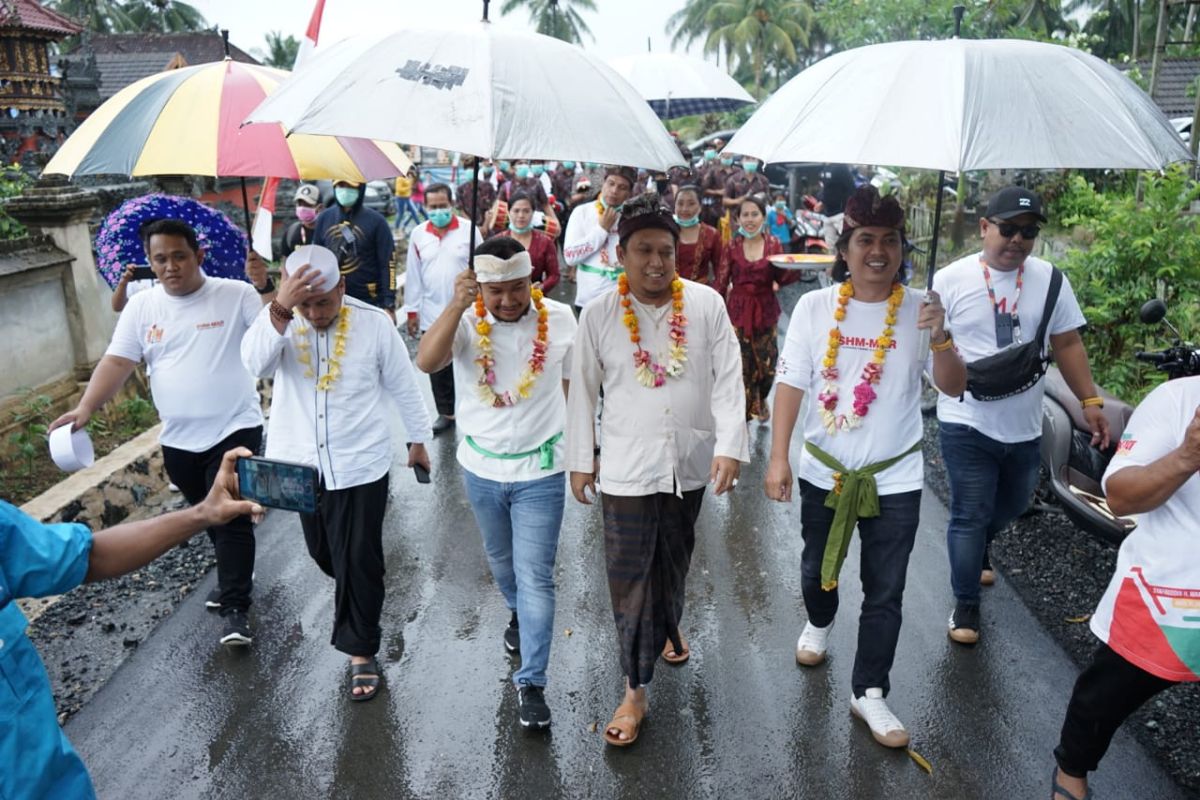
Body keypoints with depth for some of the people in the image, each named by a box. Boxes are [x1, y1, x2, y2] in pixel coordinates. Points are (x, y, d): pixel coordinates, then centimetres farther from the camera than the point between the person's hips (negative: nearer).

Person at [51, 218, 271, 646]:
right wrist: (86, 407, -17)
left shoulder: (236, 294, -7)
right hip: (178, 438, 5)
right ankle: (236, 575, 41)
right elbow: (117, 361, -2)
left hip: (235, 429, -4)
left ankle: (235, 608, 3)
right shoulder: (140, 307, 2)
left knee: (232, 518, -4)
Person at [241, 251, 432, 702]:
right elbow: (255, 364, -30)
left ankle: (361, 652, 18)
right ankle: (354, 593, 52)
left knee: (359, 560, 2)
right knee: (323, 552, 20)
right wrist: (281, 309, -42)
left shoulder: (374, 323, -12)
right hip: (298, 463, 3)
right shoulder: (278, 319, -9)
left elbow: (403, 386, -1)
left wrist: (418, 439, 8)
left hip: (360, 465, -3)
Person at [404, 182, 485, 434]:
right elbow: (413, 276, 7)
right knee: (438, 367, 11)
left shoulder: (469, 229, -5)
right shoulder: (418, 235, 3)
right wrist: (412, 311, 6)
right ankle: (446, 413, 24)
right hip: (432, 314, 3)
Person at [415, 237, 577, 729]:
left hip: (540, 470, -2)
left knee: (535, 577, -1)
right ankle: (517, 613, 55)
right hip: (481, 467, 2)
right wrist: (456, 306, -41)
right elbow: (427, 362, -32)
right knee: (500, 557, 25)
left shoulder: (560, 319, -11)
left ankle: (531, 683, 11)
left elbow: (573, 385, 2)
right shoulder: (466, 321, -13)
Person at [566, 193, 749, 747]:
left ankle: (668, 629, 52)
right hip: (627, 468, -2)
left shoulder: (706, 304, -5)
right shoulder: (598, 314, -6)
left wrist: (729, 446, -15)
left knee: (674, 561, 22)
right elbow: (583, 391, 1)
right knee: (630, 577, 1)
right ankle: (635, 691, 14)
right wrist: (580, 461, 3)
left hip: (691, 463, 2)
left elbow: (728, 380, -5)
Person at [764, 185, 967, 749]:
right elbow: (791, 383, -6)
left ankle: (869, 693, 23)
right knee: (817, 568, 22)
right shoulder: (815, 307, -8)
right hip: (823, 470, 1)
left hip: (894, 478, -1)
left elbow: (953, 387, -11)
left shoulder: (918, 311, -8)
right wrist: (778, 458, -10)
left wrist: (940, 338, -30)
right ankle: (819, 623, 54)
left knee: (885, 593, 6)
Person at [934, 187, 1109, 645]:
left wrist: (1090, 402, 3)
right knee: (970, 516, 0)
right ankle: (966, 604, 18)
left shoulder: (1049, 279, 2)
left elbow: (1067, 344, 8)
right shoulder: (951, 280, -8)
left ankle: (976, 549, 54)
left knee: (1012, 506, 23)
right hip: (967, 424, -4)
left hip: (1024, 426, 5)